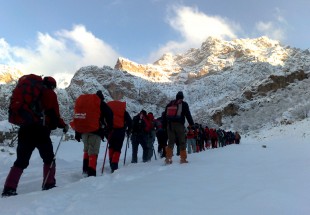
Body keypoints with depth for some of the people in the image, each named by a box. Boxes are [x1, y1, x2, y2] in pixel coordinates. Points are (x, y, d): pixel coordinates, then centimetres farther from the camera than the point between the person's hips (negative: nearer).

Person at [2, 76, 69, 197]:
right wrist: (64, 125, 8)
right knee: (49, 159, 12)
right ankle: (49, 184, 11)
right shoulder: (50, 94, 1)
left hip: (24, 130, 6)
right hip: (40, 131, -5)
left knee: (21, 161, 11)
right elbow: (54, 115, -5)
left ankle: (9, 188, 3)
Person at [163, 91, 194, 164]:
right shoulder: (184, 104, 4)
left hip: (170, 125, 4)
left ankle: (168, 158, -2)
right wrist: (192, 124, 1)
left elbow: (165, 115, 18)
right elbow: (188, 115, -2)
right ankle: (183, 158, 5)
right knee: (182, 142, 4)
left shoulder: (169, 104, 17)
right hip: (179, 125, -4)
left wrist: (165, 125, 21)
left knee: (170, 142, 7)